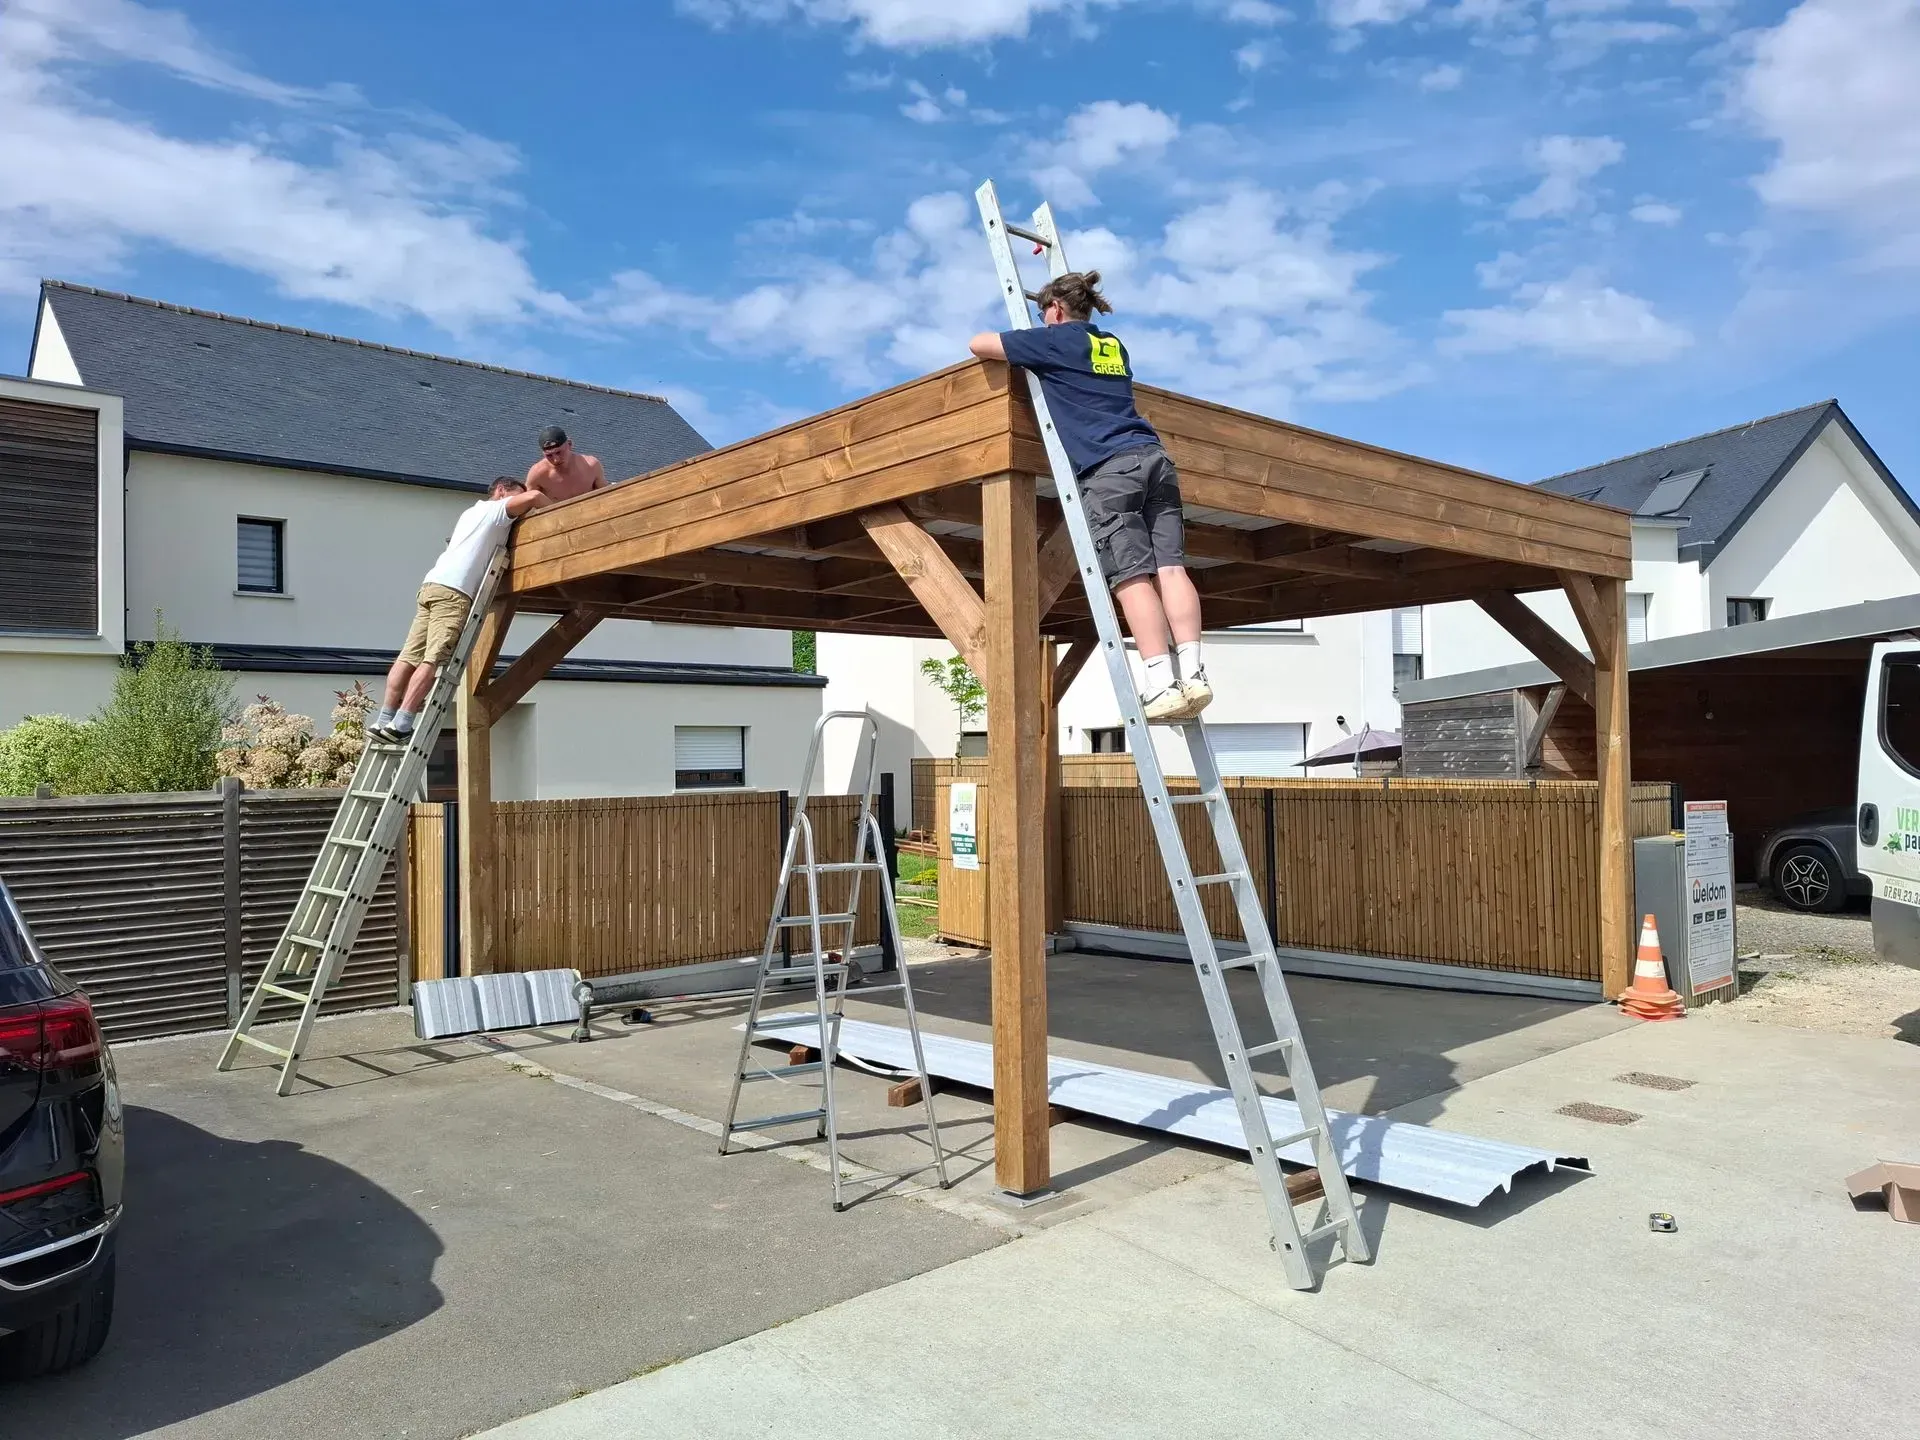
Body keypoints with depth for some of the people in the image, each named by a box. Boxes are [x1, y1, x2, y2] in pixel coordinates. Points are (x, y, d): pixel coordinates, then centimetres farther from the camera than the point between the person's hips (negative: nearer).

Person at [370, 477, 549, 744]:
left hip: (433, 584, 9)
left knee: (410, 657, 2)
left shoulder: (471, 512, 33)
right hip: (454, 591, -9)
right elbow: (534, 496, -4)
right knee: (432, 661, -14)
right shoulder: (496, 510, 8)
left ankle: (384, 721, -1)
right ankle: (400, 726, -21)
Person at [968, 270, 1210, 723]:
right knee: (1169, 567, -4)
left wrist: (1016, 345, 34)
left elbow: (979, 345, 14)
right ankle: (1192, 674, -13)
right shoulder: (1113, 345, 28)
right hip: (1153, 457, 7)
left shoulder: (1056, 340, 9)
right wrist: (1029, 350, 51)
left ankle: (1162, 685, -20)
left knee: (1131, 576, -12)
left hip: (1109, 468, -6)